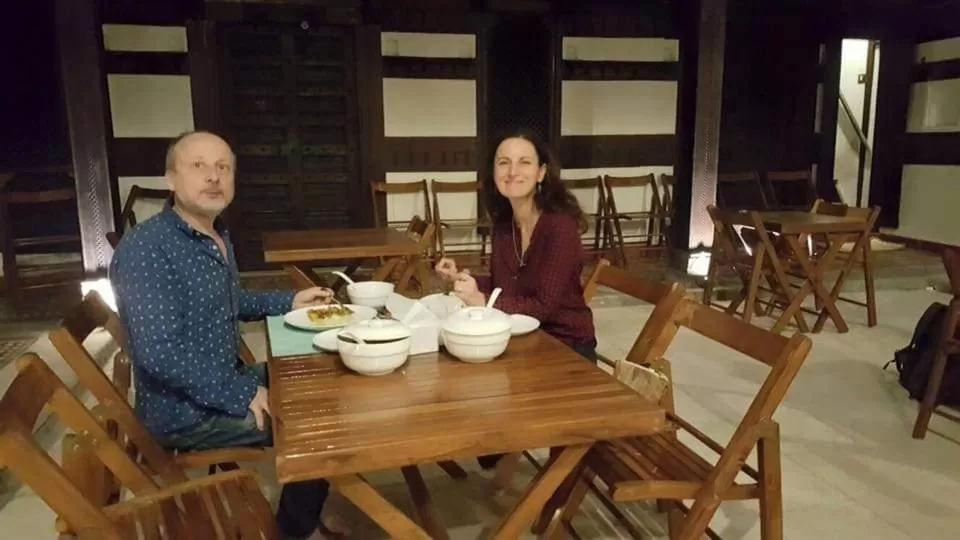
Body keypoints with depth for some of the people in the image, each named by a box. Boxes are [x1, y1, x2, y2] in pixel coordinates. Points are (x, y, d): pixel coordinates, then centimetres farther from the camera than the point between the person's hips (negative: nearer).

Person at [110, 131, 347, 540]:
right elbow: (160, 353, -30)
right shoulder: (145, 249, -24)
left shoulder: (217, 235, 6)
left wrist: (288, 302, 8)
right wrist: (243, 396, -26)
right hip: (185, 409, -10)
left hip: (224, 380, 10)